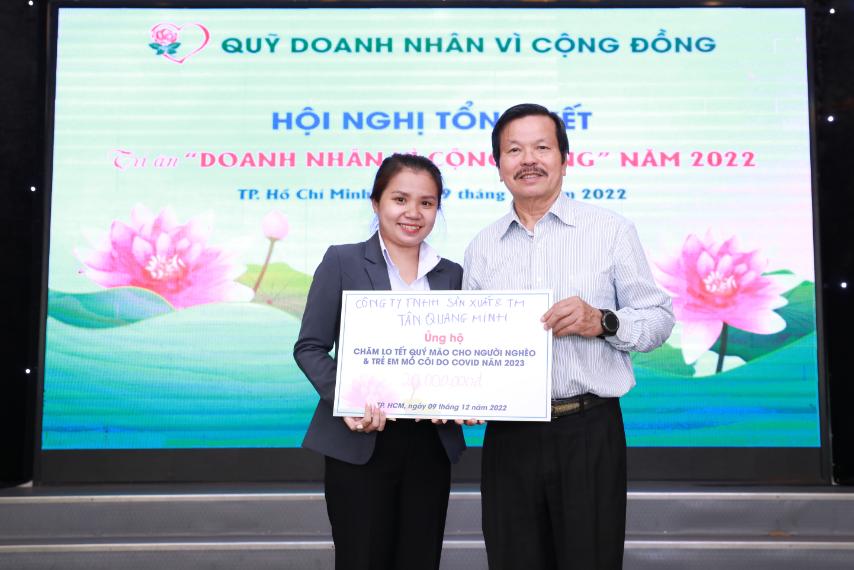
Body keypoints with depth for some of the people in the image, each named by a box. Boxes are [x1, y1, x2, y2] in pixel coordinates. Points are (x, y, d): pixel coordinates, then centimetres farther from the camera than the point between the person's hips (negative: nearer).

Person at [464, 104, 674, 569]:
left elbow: (659, 319, 1)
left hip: (589, 432, -2)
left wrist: (601, 321, -17)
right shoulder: (481, 247, 10)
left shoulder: (611, 230, 1)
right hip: (508, 437, 3)